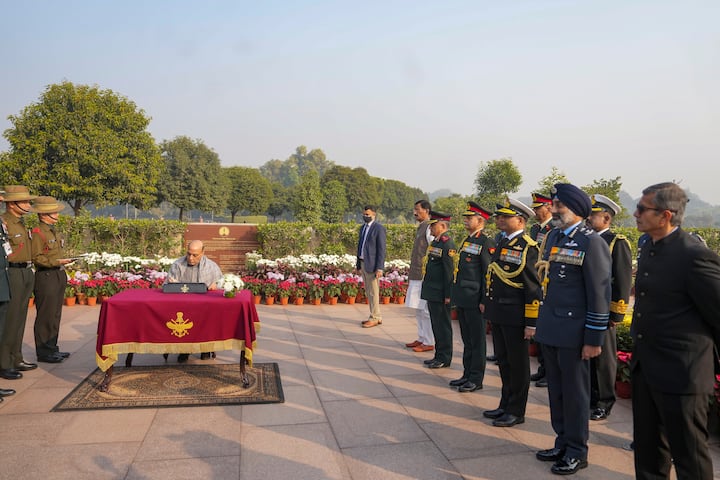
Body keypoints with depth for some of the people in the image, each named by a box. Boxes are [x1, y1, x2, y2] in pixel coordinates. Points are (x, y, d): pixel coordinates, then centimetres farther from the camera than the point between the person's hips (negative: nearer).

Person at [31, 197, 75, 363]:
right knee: (45, 315, -3)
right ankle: (43, 352, 5)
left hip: (59, 275, 9)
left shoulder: (55, 231, 16)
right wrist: (57, 262, -23)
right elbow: (36, 258, -16)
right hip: (46, 276, -9)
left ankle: (52, 348, 23)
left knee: (55, 314, 14)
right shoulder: (37, 232, -11)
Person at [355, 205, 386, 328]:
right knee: (368, 292, 13)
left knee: (373, 292, -2)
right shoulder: (363, 228, 15)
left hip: (372, 264, -8)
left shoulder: (379, 228, -11)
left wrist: (379, 268, -19)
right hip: (363, 263, 8)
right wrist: (358, 263, 15)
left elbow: (381, 249, -15)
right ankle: (376, 316, 23)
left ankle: (374, 318, 7)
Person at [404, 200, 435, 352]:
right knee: (418, 309, 15)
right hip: (416, 275, 10)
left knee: (425, 310, -3)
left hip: (425, 276, -10)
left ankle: (429, 342, 7)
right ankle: (422, 338, 26)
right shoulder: (420, 227, 16)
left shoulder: (430, 228, -13)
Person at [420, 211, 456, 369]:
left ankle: (444, 359, 12)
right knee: (436, 325, 16)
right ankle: (439, 355, 27)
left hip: (440, 294, -9)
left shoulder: (448, 245, -15)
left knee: (443, 326, 1)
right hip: (432, 293, 9)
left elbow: (450, 271, -18)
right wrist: (426, 288, 20)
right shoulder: (435, 242, 14)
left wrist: (448, 295, -19)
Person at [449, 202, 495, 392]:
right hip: (462, 299, 9)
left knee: (476, 340, 3)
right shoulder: (467, 240, 14)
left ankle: (476, 379, 13)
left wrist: (484, 300, -17)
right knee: (467, 339, 16)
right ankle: (467, 374, 27)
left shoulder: (486, 243, -12)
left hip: (475, 300, -9)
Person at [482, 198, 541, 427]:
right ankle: (506, 404, 32)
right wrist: (490, 308, 17)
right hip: (498, 315, 8)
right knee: (503, 361, 18)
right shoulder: (502, 243, 12)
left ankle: (516, 411, 19)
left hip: (515, 317, -8)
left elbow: (534, 288, -15)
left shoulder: (528, 247, -13)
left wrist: (531, 322, -16)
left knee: (517, 365, 6)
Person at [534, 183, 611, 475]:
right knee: (555, 390, 17)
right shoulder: (553, 237, 10)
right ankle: (562, 442, 33)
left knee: (575, 393, 7)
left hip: (573, 333, -7)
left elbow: (600, 295, -13)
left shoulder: (592, 243, -12)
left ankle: (576, 452, 23)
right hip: (550, 330, 7)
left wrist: (593, 340, -13)